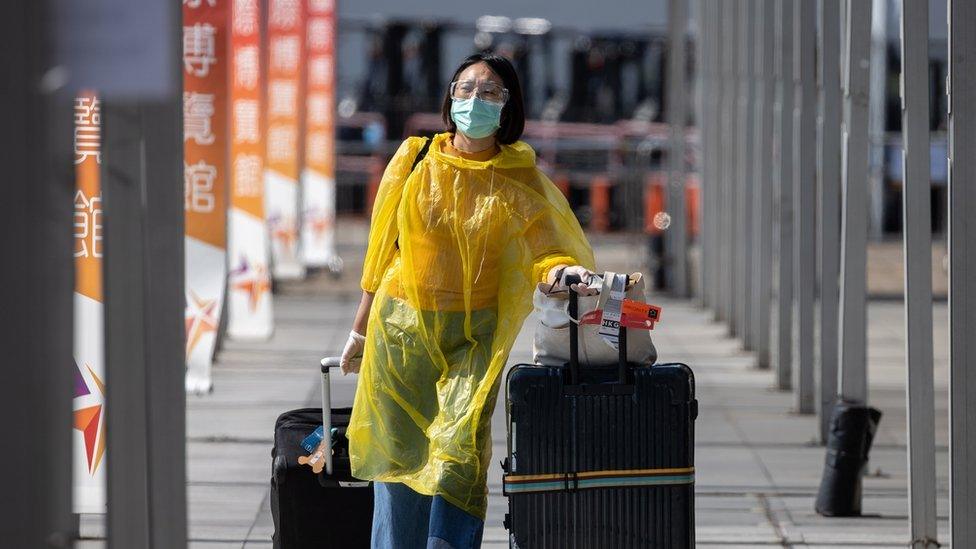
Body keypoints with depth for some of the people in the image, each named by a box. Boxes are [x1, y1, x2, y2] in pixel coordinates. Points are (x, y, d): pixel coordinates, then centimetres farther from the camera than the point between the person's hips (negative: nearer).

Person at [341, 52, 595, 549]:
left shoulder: (520, 183, 1)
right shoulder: (414, 161, 3)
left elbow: (542, 250, -8)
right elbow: (382, 250, 9)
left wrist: (561, 272, -32)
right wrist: (360, 330, 13)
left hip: (473, 336, -1)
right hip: (401, 329, 1)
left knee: (460, 451, -16)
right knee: (398, 454, 2)